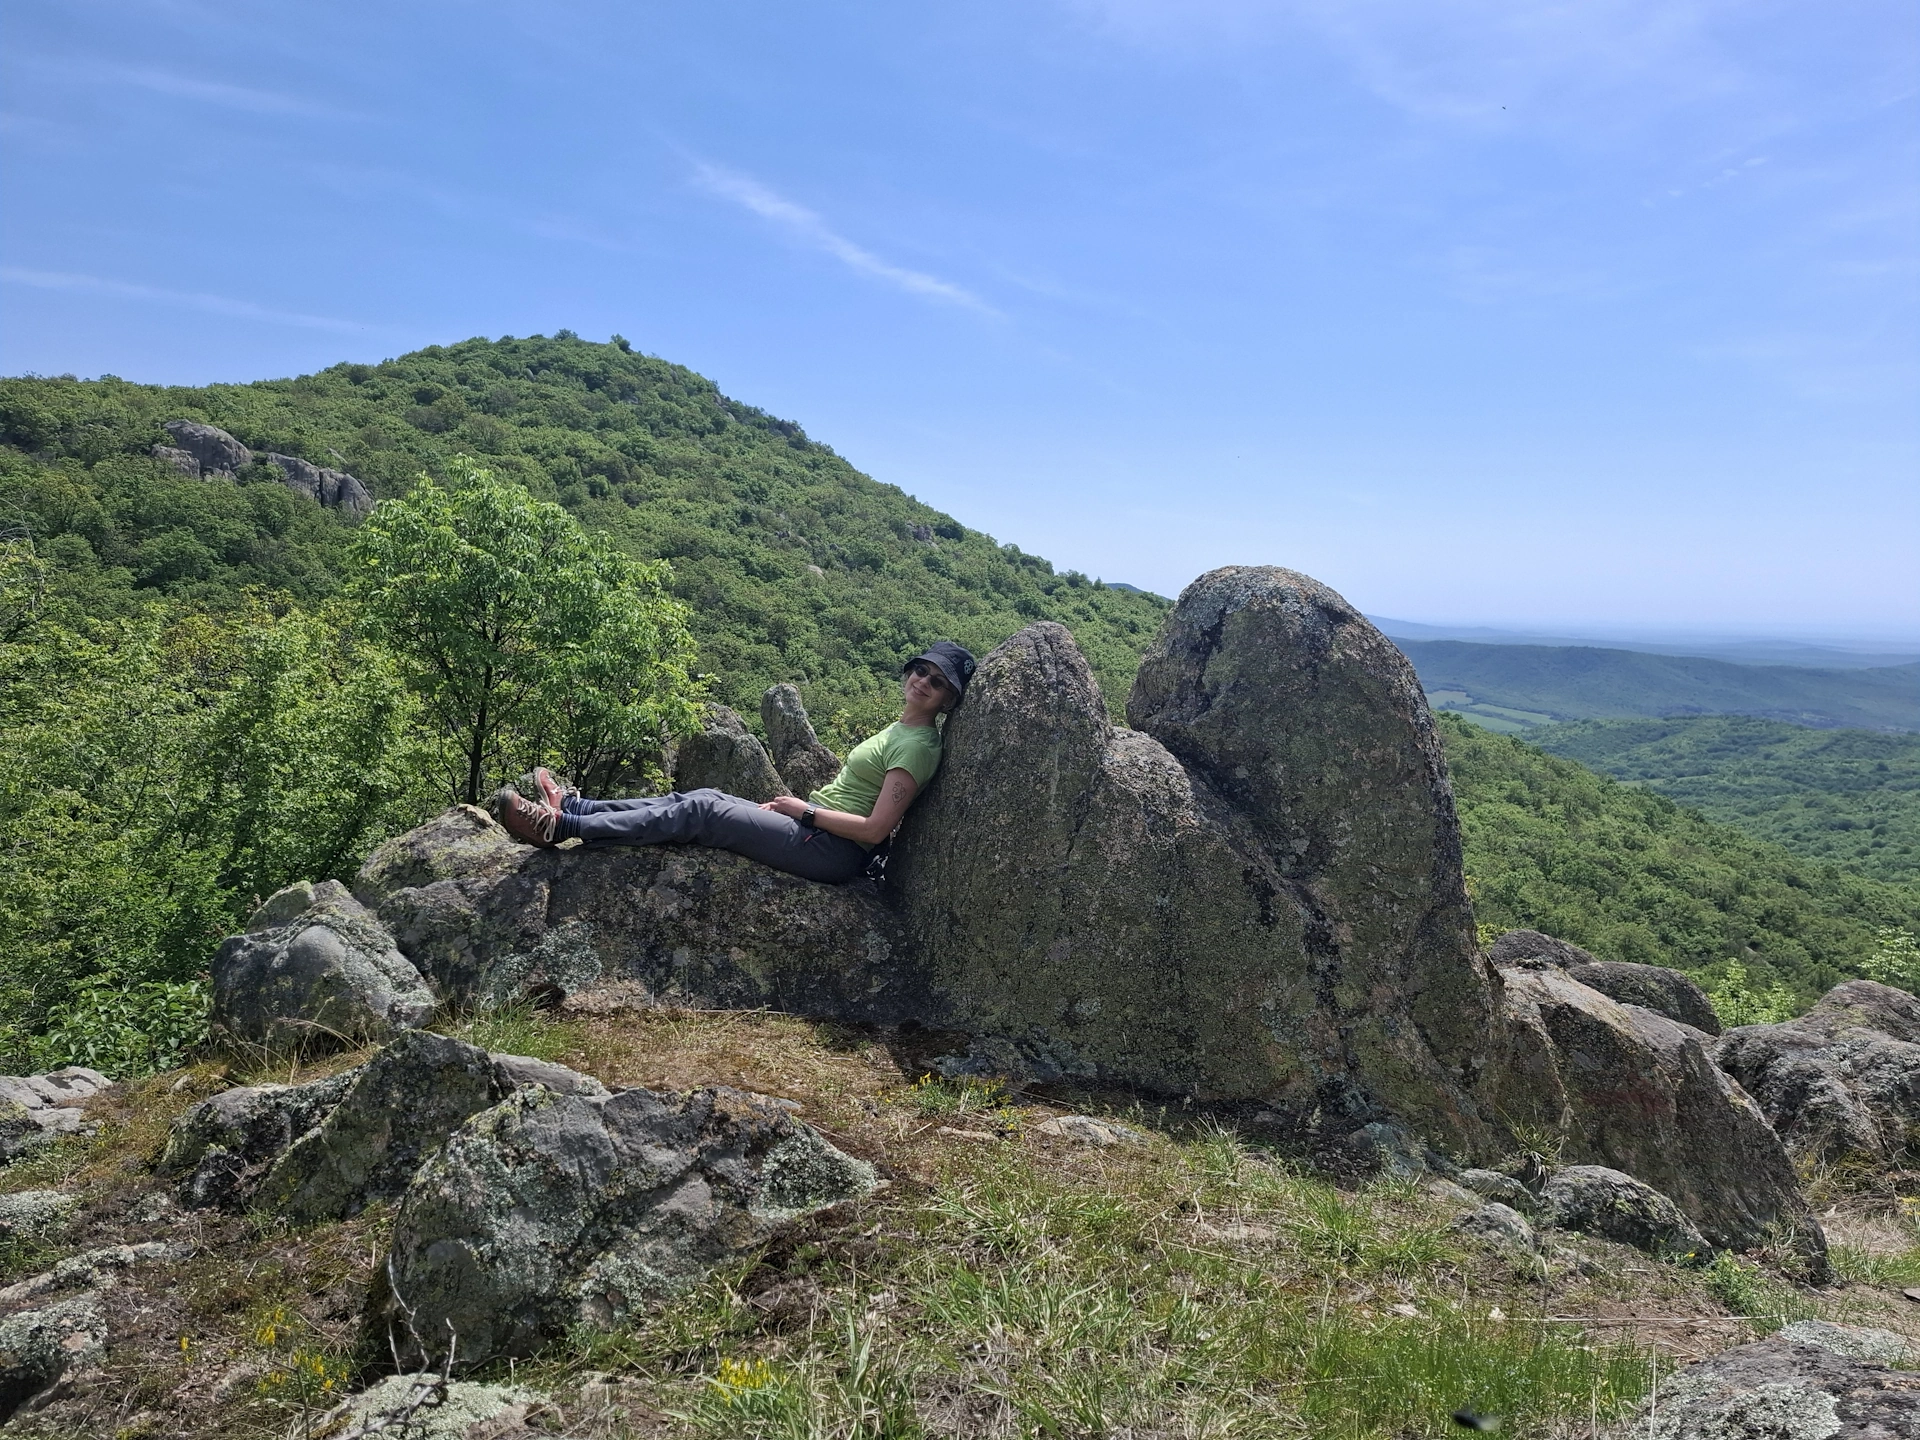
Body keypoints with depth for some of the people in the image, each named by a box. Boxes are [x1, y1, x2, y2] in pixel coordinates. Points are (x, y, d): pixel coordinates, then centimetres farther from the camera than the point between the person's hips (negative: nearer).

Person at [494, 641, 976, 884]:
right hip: (816, 827, 9)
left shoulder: (918, 746, -14)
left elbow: (875, 828, -21)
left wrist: (804, 809, -11)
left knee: (700, 813, -13)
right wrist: (789, 805, 8)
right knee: (705, 797, 3)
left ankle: (561, 827, -11)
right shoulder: (899, 730, 16)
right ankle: (575, 807, 7)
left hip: (831, 851, -9)